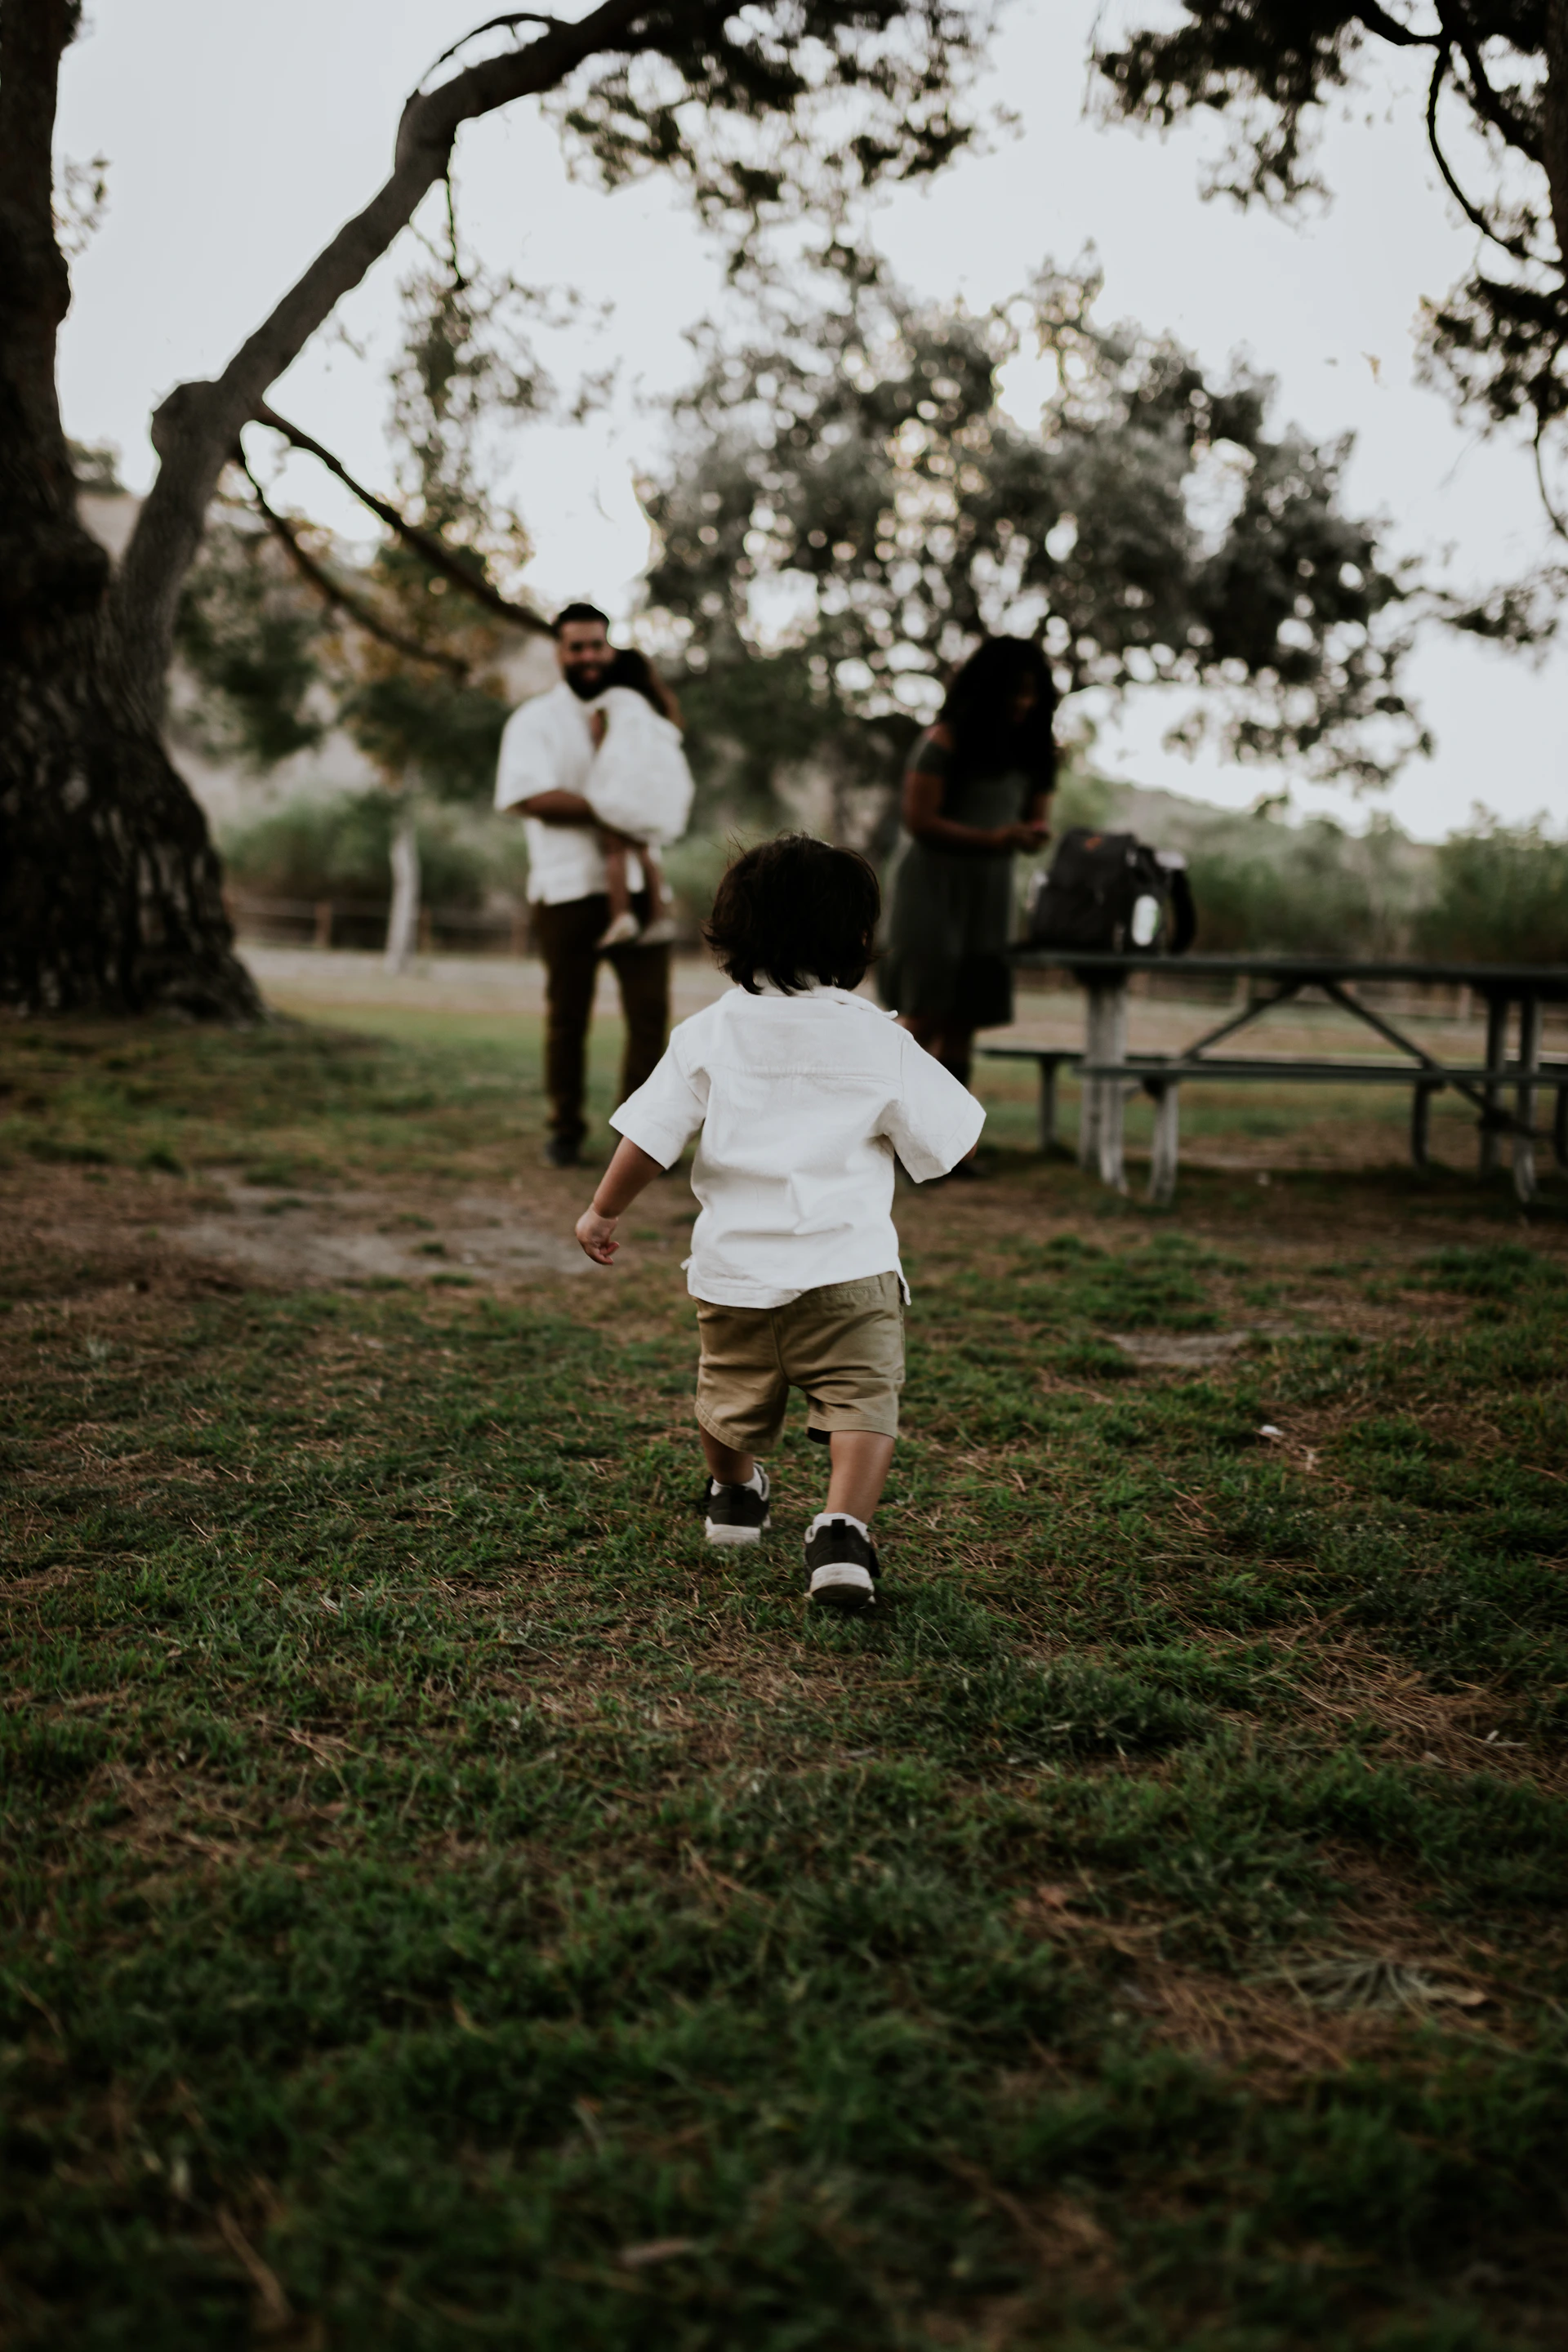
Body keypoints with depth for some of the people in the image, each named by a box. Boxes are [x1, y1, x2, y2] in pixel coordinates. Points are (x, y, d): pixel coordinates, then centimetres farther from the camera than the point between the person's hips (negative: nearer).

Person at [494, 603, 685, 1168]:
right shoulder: (535, 720, 3)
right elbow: (532, 797, -11)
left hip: (636, 884, 3)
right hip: (568, 889, -3)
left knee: (650, 1010, -3)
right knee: (567, 1015, 5)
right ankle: (565, 1130, 17)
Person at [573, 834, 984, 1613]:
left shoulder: (710, 1031, 0)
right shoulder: (878, 1040, -3)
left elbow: (649, 1135, 0)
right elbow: (946, 1140, 4)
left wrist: (602, 1212, 14)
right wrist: (917, 1073, 23)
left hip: (734, 1264, 3)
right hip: (847, 1265, -3)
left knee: (731, 1394, 23)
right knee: (861, 1400, -3)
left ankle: (732, 1495, 46)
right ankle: (842, 1529, -21)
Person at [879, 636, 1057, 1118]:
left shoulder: (1030, 751, 10)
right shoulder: (944, 742, -8)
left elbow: (1033, 815, 17)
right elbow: (919, 820, -13)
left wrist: (1034, 833, -8)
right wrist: (991, 839, -22)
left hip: (989, 890, 6)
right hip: (934, 883, -6)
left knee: (965, 1015, 4)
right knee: (928, 1010, -12)